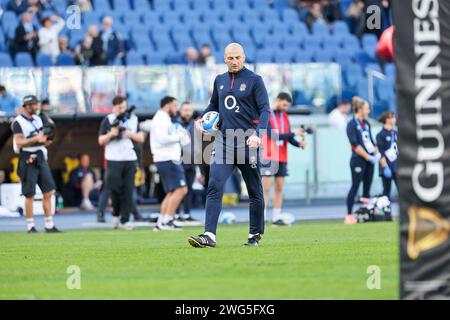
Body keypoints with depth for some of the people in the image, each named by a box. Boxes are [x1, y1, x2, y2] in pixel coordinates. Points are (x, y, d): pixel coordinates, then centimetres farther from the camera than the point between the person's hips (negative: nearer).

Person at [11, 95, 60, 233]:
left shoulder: (37, 119, 15)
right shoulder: (18, 122, -9)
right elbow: (19, 142, -16)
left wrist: (45, 141, 0)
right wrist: (35, 139, -23)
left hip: (41, 158, 7)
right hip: (28, 160, -7)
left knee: (48, 192, 3)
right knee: (30, 195, -2)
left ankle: (49, 225, 8)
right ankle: (30, 225, 7)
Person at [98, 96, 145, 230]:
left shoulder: (134, 119, 12)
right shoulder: (108, 120, 3)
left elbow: (141, 138, 12)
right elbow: (101, 141, 3)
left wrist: (131, 134, -6)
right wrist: (111, 134, -15)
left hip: (130, 160, 2)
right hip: (114, 160, -2)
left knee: (128, 191, -2)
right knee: (115, 188, -7)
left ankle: (125, 220, -1)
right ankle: (115, 214, 15)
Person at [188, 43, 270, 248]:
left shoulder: (254, 80, -1)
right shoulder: (220, 81, 14)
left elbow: (265, 109, -6)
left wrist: (257, 134, -21)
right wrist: (200, 120, 10)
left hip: (247, 142, -3)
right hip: (223, 141, 3)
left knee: (254, 191, 7)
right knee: (214, 186, -12)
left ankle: (255, 235, 21)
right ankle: (209, 235, -19)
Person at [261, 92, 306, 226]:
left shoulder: (284, 116, 13)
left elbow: (288, 138, 12)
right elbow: (272, 135, -17)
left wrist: (299, 144, -8)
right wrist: (294, 134, -18)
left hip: (282, 158, 6)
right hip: (268, 157, -6)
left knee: (279, 188, 4)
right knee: (266, 188, -8)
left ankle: (276, 218, 6)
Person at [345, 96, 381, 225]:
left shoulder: (366, 123, 13)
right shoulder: (352, 124, -10)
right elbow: (355, 145, -17)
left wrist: (377, 154, 2)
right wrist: (368, 157, -17)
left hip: (369, 160, 7)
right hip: (358, 160, -7)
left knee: (367, 187, 8)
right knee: (355, 187, -5)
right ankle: (349, 215, -2)